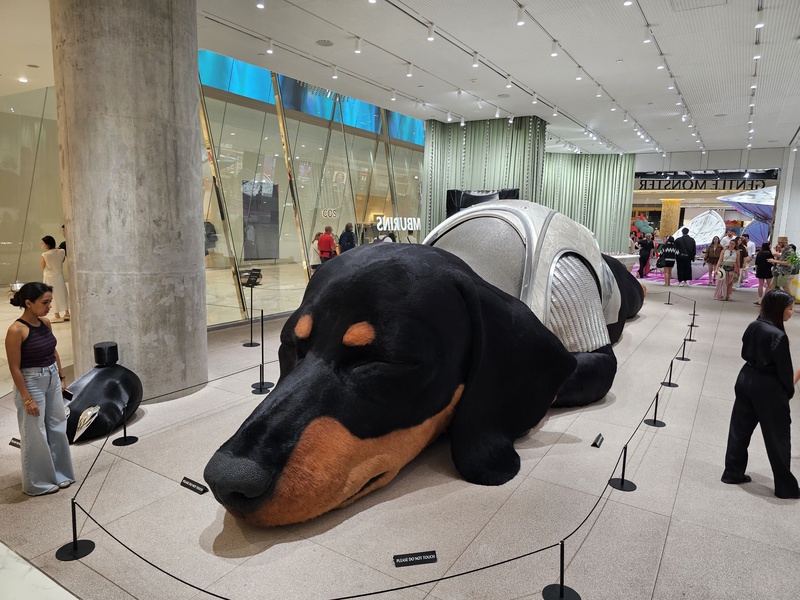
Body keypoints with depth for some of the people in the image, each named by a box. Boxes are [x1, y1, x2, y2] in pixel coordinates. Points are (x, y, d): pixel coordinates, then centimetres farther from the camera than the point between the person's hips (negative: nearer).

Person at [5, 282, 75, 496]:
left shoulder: (45, 323, 1)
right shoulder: (16, 330, -20)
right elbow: (15, 368, -18)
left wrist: (61, 377, 14)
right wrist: (27, 398, -17)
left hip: (52, 380, 7)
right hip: (31, 383, -7)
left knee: (58, 428, 16)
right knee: (36, 435, 6)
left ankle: (59, 474, 32)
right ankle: (37, 483, 23)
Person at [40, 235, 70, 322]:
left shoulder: (45, 255, -19)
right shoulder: (61, 252, -9)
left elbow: (42, 267, -7)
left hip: (49, 277, -4)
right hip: (59, 275, 4)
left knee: (53, 296, 4)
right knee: (63, 294, 15)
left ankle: (57, 316, 8)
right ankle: (67, 314, 21)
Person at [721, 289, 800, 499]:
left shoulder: (753, 326, 1)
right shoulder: (778, 336, -21)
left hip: (746, 380, 7)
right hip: (767, 389, -7)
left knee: (740, 429, 15)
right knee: (778, 437, 7)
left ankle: (732, 473, 26)